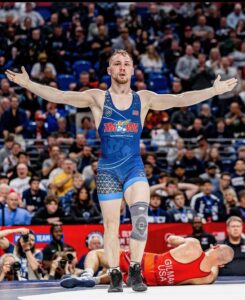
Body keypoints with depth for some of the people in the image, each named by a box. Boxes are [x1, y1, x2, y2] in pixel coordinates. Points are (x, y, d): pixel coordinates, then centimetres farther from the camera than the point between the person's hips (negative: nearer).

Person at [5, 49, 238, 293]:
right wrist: (28, 84, -19)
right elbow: (60, 96, -7)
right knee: (110, 224, 3)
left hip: (134, 167, 0)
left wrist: (214, 91, -5)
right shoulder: (97, 98, 2)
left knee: (140, 215, -22)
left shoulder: (143, 99, 7)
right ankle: (115, 276, 16)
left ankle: (135, 271, -11)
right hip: (107, 169, 0)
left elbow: (180, 99, 2)